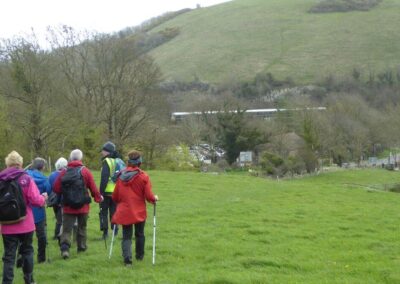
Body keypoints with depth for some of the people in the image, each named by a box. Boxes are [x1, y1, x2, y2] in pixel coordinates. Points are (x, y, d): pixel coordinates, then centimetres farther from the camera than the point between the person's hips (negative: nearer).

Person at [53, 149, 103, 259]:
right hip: (83, 206, 0)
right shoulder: (85, 171, -7)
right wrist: (98, 198, 12)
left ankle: (64, 248, -18)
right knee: (82, 227, 18)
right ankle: (81, 246, 26)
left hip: (67, 206, 0)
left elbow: (56, 189, -3)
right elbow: (93, 188, -6)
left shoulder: (64, 172, -4)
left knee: (66, 229, -1)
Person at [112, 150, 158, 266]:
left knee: (126, 236, 4)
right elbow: (149, 196, -11)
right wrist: (154, 198, 10)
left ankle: (127, 257, -13)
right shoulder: (143, 176, -11)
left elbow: (115, 196, 2)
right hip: (139, 211, -1)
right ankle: (140, 256, 30)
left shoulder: (121, 176, -3)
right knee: (139, 234, 18)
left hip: (124, 211, 1)